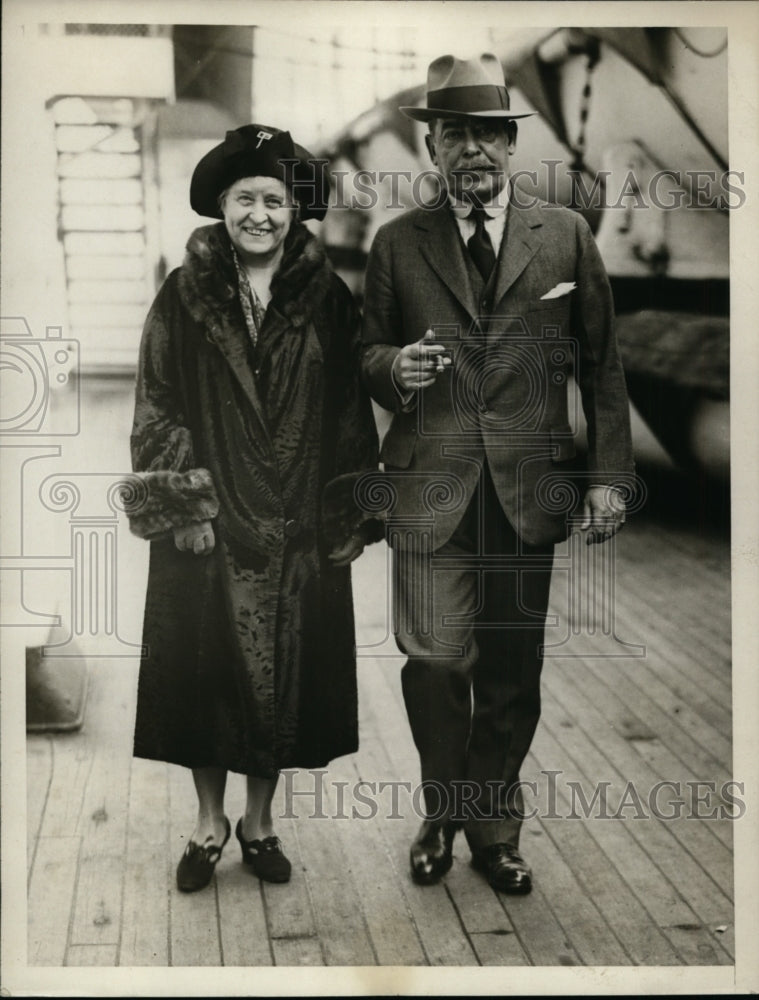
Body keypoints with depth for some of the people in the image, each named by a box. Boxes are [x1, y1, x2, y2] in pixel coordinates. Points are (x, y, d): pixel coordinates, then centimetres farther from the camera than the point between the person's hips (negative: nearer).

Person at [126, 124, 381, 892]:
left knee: (284, 679, 8)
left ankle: (259, 823, 26)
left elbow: (351, 416, 2)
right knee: (205, 677, 8)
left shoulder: (328, 301, 1)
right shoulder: (184, 297, 0)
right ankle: (209, 826, 25)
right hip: (206, 526, 0)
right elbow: (157, 409, -2)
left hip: (299, 532, 1)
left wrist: (348, 518, -2)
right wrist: (183, 506, -10)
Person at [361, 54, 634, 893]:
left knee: (512, 674, 7)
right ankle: (442, 814, 20)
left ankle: (493, 827, 26)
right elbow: (366, 353, 13)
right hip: (430, 488, 0)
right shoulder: (397, 244, 7)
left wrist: (609, 474, 3)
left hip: (529, 491, 1)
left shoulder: (566, 236, 7)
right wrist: (394, 367, -11)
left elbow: (602, 364, 9)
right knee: (435, 662, -5)